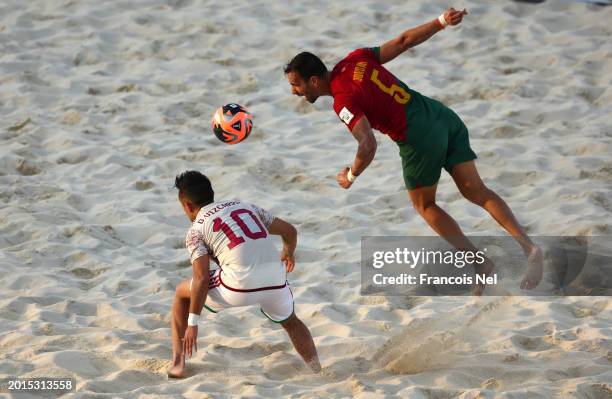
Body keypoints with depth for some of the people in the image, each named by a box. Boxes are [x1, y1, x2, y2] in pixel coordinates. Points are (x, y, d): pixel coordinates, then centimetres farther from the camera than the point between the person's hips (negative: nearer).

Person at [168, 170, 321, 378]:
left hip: (241, 283, -4)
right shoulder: (245, 207, 24)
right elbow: (290, 231, 24)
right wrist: (288, 254, 46)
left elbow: (202, 278, -3)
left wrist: (192, 323, -1)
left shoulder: (196, 230, 10)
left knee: (182, 293, 22)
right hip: (275, 280, 4)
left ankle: (178, 365, 17)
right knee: (290, 321, 36)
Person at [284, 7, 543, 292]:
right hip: (444, 116, 7)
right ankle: (528, 247, -8)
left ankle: (481, 266, 10)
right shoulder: (355, 59, 8)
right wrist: (441, 21, 16)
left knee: (424, 205, 15)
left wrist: (351, 176, -7)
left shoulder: (343, 101, -14)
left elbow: (368, 145, -24)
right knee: (476, 191, 7)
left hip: (420, 138, -7)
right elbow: (404, 41, 10)